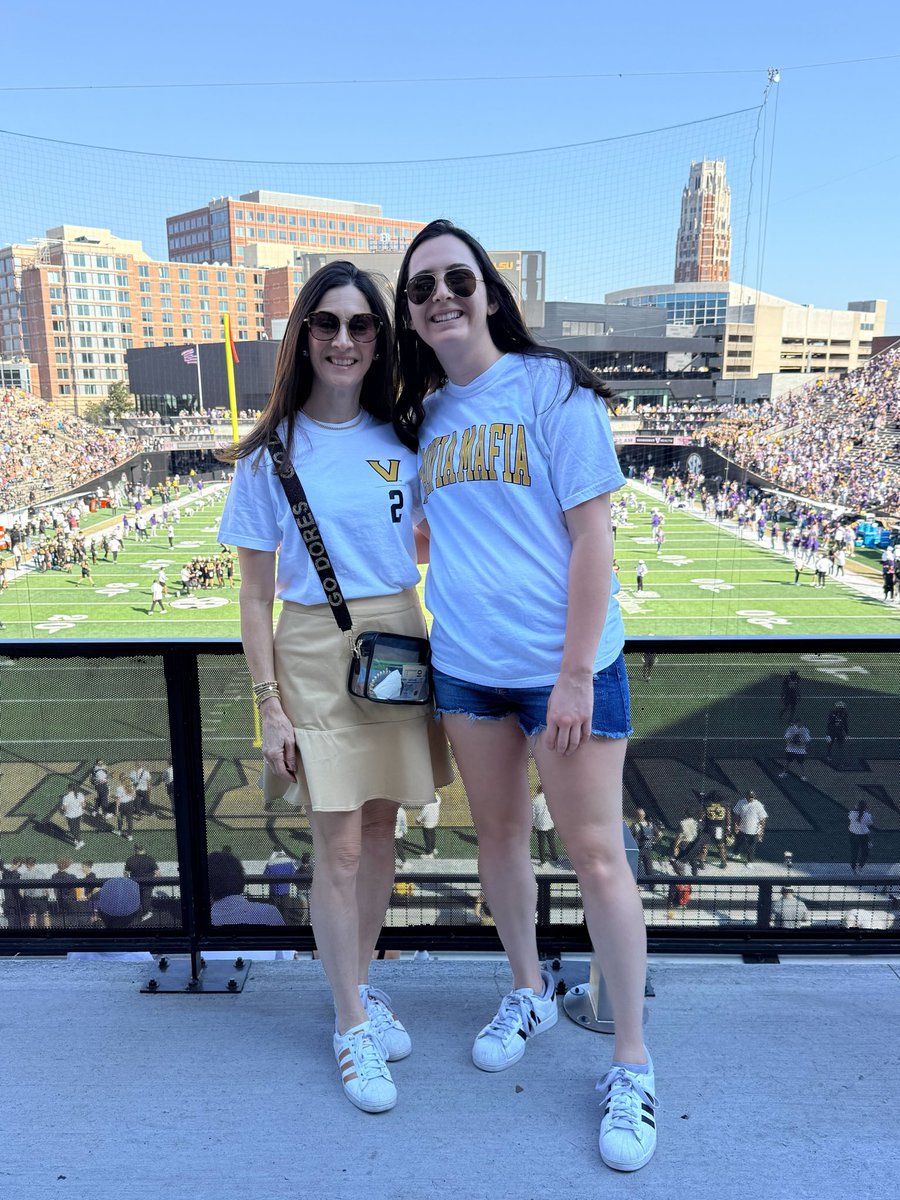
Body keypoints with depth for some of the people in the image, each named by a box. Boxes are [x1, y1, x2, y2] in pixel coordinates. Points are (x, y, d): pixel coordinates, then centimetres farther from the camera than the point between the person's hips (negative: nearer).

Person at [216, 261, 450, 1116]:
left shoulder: (402, 443, 4)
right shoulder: (270, 454, -3)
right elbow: (255, 593, -2)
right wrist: (269, 704, -6)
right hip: (315, 653, -3)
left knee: (379, 829, 12)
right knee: (338, 846, 1)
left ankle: (361, 986, 34)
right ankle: (352, 1023, 21)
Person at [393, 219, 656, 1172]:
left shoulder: (552, 387, -8)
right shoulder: (426, 415, 9)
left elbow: (592, 536, -12)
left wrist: (575, 673, -16)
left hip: (564, 664, -5)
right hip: (465, 665, 6)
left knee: (595, 854, 2)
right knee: (498, 834, 17)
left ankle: (632, 1065, 21)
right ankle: (528, 993, 41)